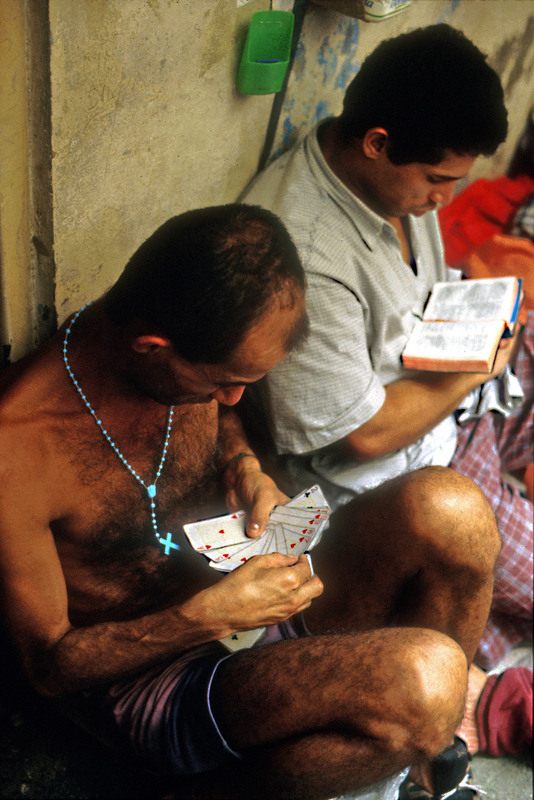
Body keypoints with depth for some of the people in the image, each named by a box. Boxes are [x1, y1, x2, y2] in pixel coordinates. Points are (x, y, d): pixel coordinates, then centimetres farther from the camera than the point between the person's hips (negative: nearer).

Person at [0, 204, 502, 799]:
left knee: (448, 508, -22)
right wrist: (208, 616, -27)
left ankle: (434, 748, 2)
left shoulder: (188, 359, -7)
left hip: (253, 587, 7)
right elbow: (49, 663, -15)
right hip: (158, 675, -6)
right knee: (421, 677, -34)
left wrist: (243, 466, -4)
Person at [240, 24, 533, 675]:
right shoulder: (302, 259, -35)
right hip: (378, 468, -9)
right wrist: (474, 368, -16)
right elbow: (362, 434, -27)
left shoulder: (400, 174, -6)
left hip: (450, 391, 10)